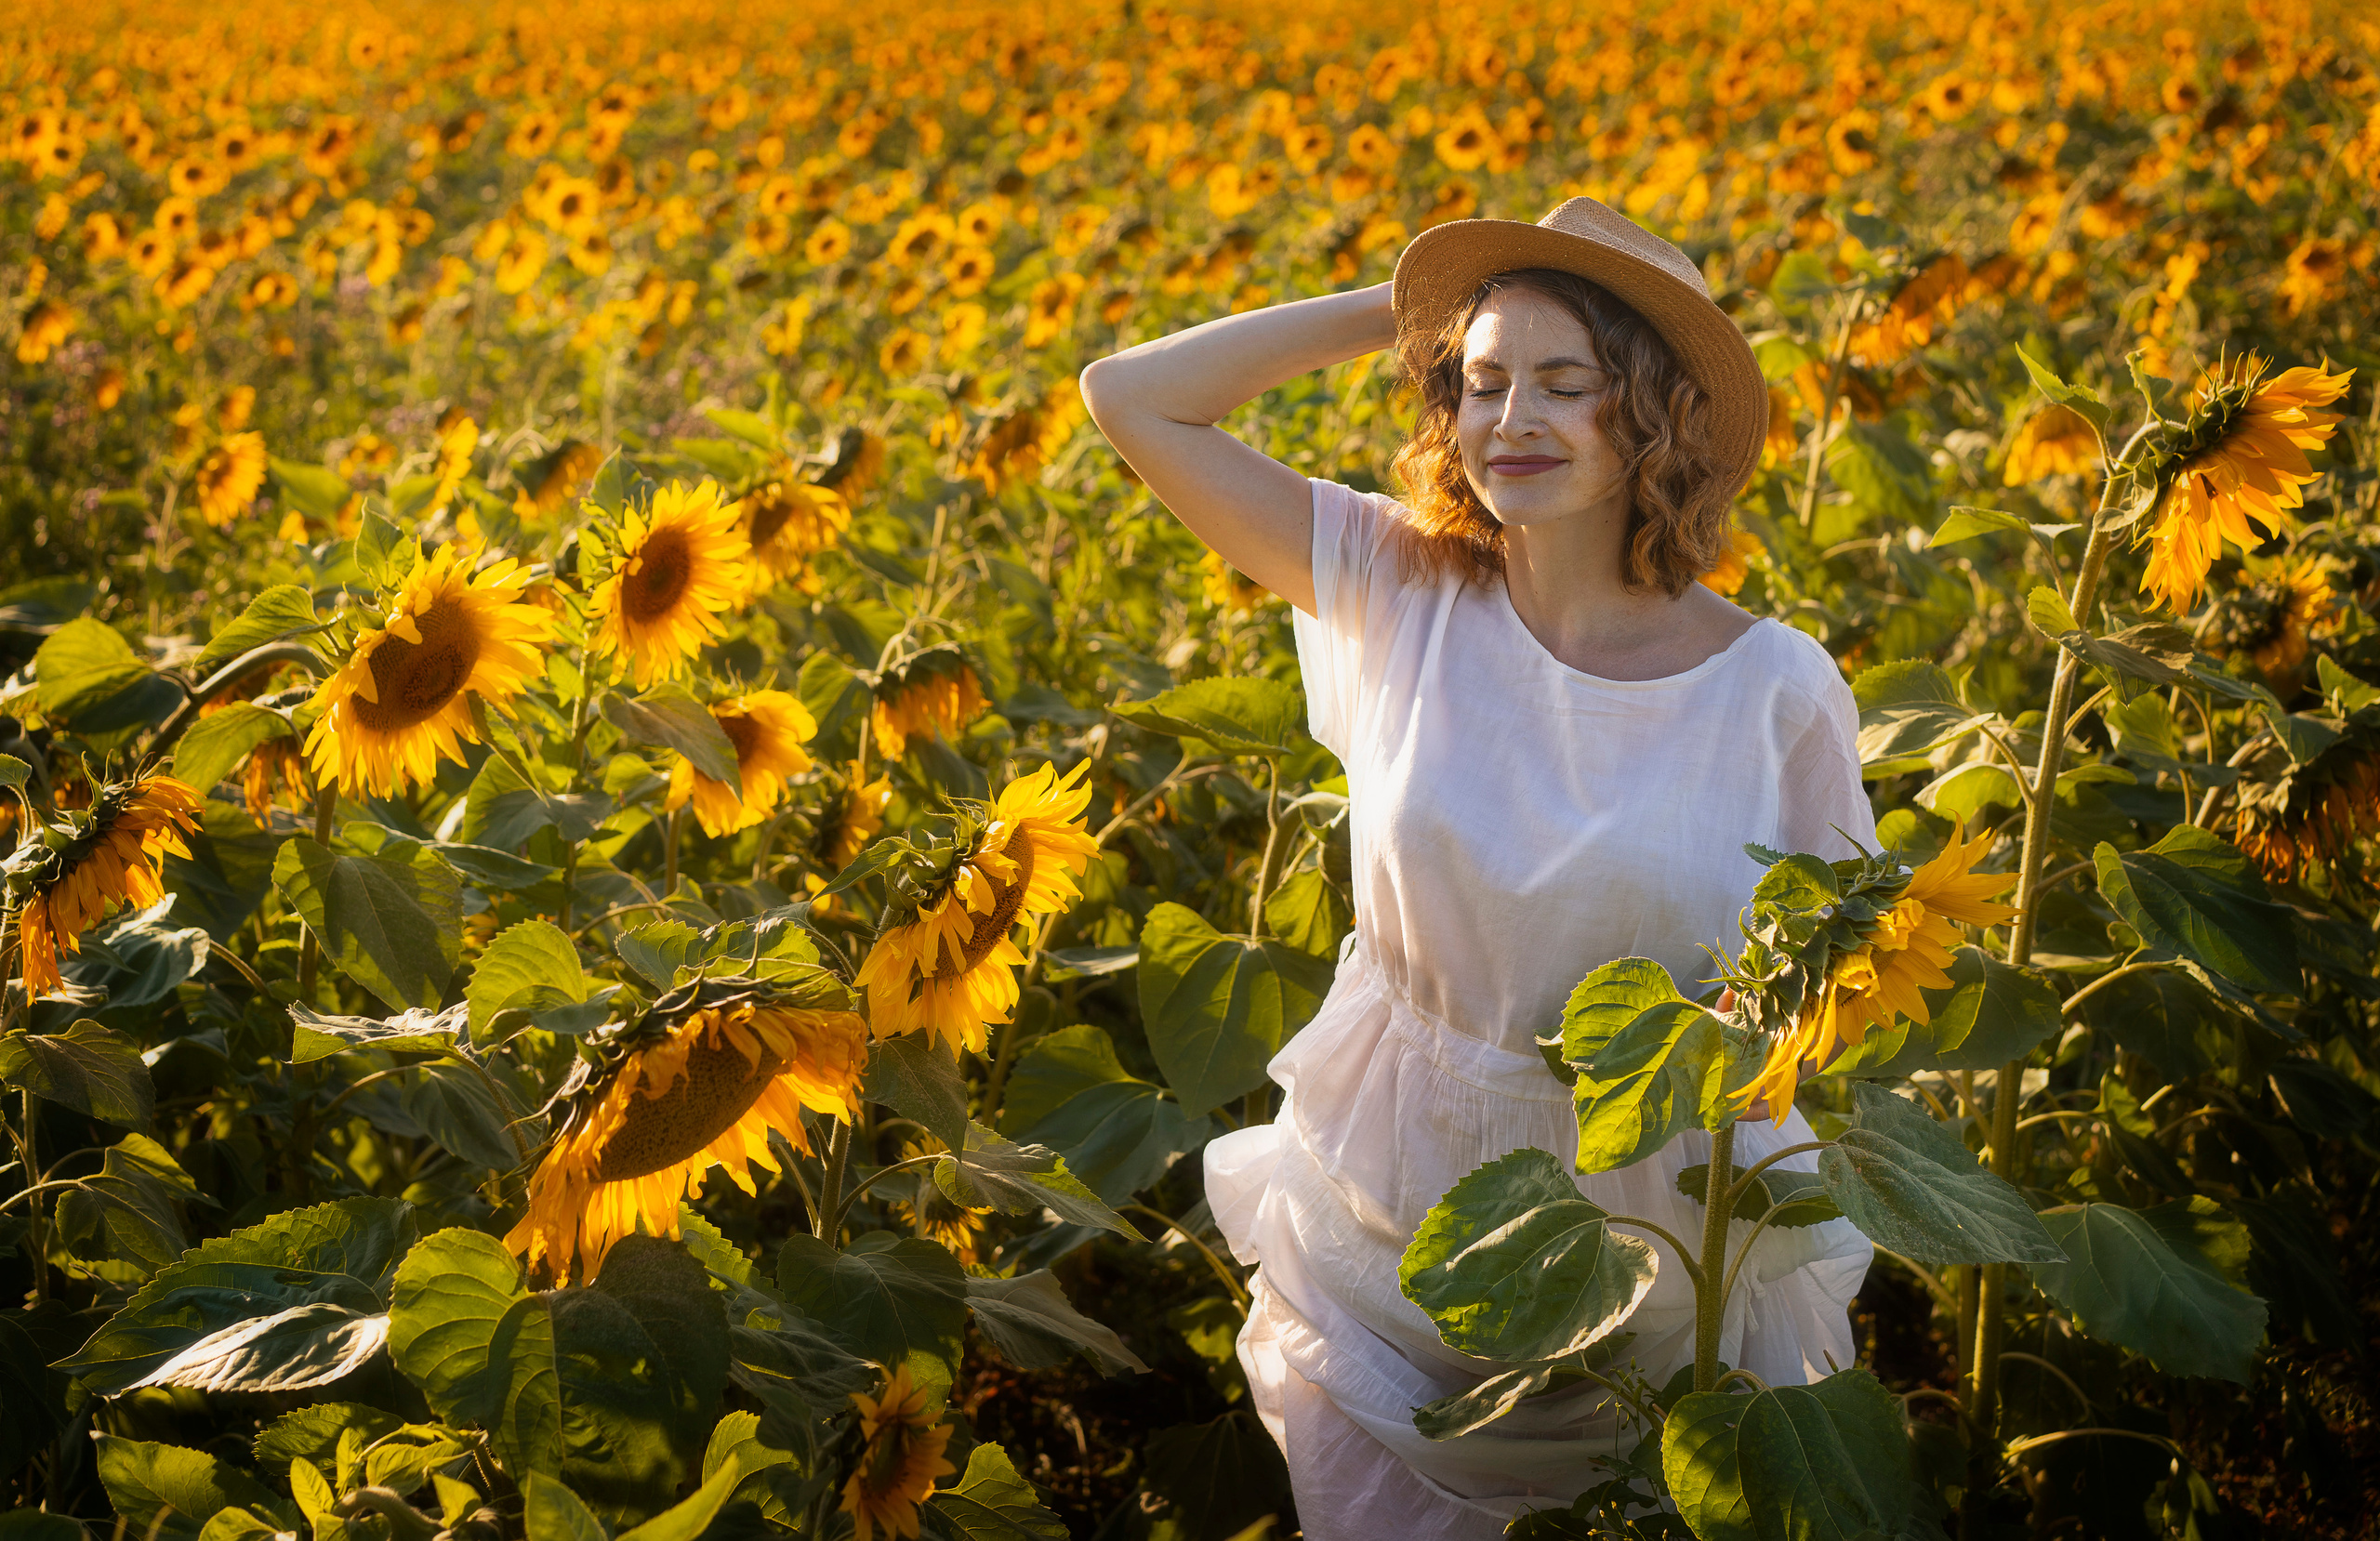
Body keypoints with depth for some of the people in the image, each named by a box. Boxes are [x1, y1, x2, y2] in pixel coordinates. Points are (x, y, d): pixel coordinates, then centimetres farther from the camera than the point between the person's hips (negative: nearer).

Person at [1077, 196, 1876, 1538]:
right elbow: (1132, 400, -10)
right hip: (1390, 1212, 1)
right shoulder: (1403, 594, -9)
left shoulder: (1780, 692, -13)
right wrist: (1398, 309, -10)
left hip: (1651, 1219, -1)